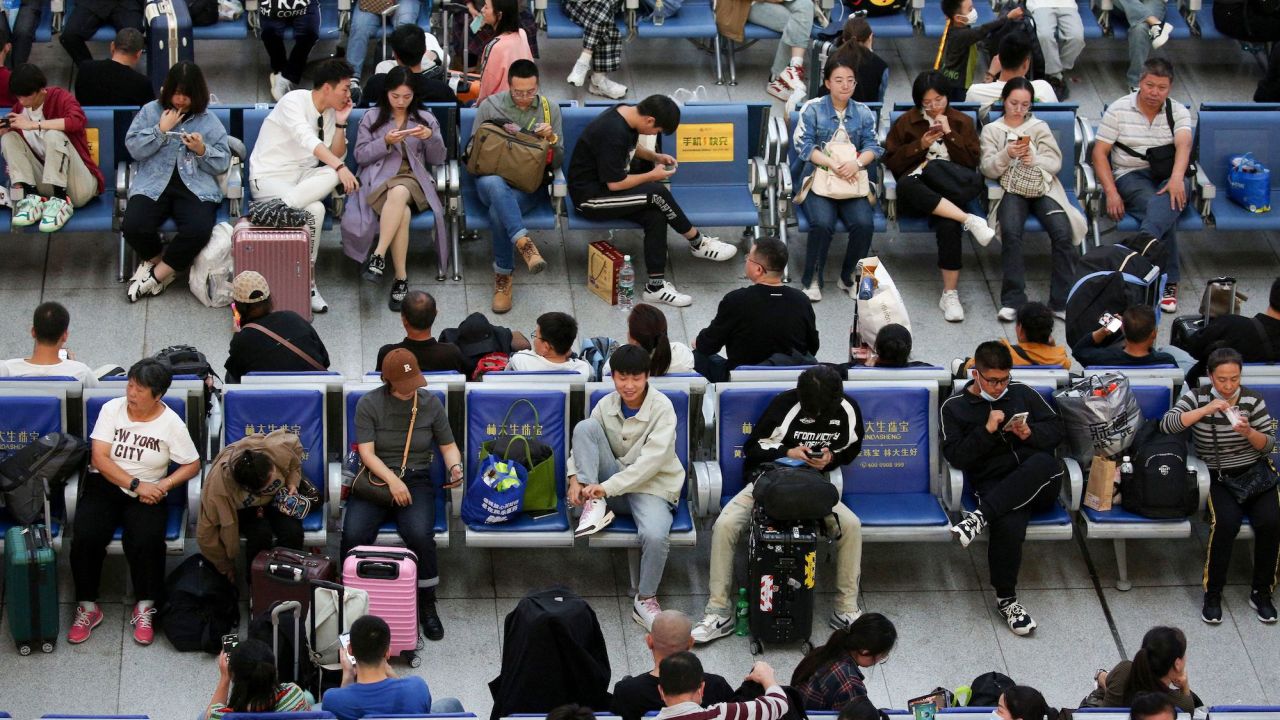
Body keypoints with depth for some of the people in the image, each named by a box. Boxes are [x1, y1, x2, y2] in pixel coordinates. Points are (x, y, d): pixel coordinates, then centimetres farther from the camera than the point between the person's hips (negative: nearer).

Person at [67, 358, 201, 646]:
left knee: (146, 541, -30)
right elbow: (99, 458, -8)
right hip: (105, 484, 1)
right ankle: (87, 607, -9)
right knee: (85, 537, -26)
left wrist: (163, 486, -17)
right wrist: (135, 484, -18)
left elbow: (192, 465, 1)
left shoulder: (171, 423, -2)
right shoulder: (112, 409, -2)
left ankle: (144, 608, -10)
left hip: (147, 492, -1)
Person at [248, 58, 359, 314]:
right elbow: (308, 140, -28)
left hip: (303, 177, 7)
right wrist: (340, 167, -39)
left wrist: (340, 123, -3)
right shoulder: (294, 101, -13)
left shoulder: (330, 112, 11)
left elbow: (336, 155, 10)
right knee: (314, 210, -36)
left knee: (332, 175, -30)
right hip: (269, 177, -7)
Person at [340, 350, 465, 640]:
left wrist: (454, 467, -12)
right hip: (375, 479, 0)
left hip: (417, 480, 0)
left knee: (420, 535, -30)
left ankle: (427, 606, -12)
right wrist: (392, 480, -23)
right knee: (354, 535, -28)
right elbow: (366, 452, -9)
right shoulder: (369, 404, -3)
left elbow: (448, 445, 11)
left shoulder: (430, 404, 3)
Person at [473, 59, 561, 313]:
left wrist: (552, 138, -11)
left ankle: (503, 276, -22)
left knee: (498, 211, -35)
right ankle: (524, 244, -49)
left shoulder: (550, 109, 8)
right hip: (493, 178, 0)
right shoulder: (489, 106, 4)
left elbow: (557, 162, 10)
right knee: (493, 183, -41)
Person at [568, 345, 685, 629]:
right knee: (585, 426, -16)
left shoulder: (662, 407, -13)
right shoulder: (607, 404, 1)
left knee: (655, 535, -35)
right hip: (611, 485, 4)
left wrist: (608, 486, -29)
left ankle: (645, 599, -9)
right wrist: (575, 478, -15)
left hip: (651, 487, -4)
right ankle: (594, 506, -19)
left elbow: (652, 459, -22)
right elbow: (582, 442, 7)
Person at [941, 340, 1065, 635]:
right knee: (1008, 525, -38)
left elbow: (1056, 429, 17)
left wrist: (1031, 434, -4)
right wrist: (987, 431, -11)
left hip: (1039, 483, 3)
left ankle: (981, 515, -39)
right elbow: (955, 456, 0)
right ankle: (1005, 598, -21)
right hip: (994, 486, -2)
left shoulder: (1022, 393, 17)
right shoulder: (955, 407, 10)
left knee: (1046, 463, -38)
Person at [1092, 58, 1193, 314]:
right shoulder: (1119, 109, 4)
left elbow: (1183, 145, -12)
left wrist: (1177, 177, -34)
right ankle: (1169, 282, -36)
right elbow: (1100, 152, 1)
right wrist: (1111, 193, -13)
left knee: (1168, 200, -38)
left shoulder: (1178, 112, 7)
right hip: (1130, 176, -1)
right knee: (1157, 205, -33)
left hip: (1167, 176, 1)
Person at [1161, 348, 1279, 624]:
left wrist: (1248, 432, -20)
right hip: (1217, 477, -2)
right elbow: (1167, 424, -17)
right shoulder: (1197, 397, -2)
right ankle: (1213, 595, -15)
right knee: (1226, 522, -30)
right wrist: (1205, 410, -26)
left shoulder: (1253, 400, 1)